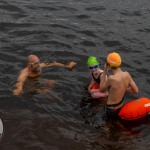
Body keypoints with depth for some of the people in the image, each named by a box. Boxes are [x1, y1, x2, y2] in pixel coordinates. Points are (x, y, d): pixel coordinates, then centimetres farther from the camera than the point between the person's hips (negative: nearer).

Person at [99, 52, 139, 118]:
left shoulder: (111, 78, -29)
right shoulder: (127, 74, -10)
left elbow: (101, 89, -10)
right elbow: (136, 90, -2)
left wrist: (104, 72, -10)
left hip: (111, 110, -7)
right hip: (121, 106, 7)